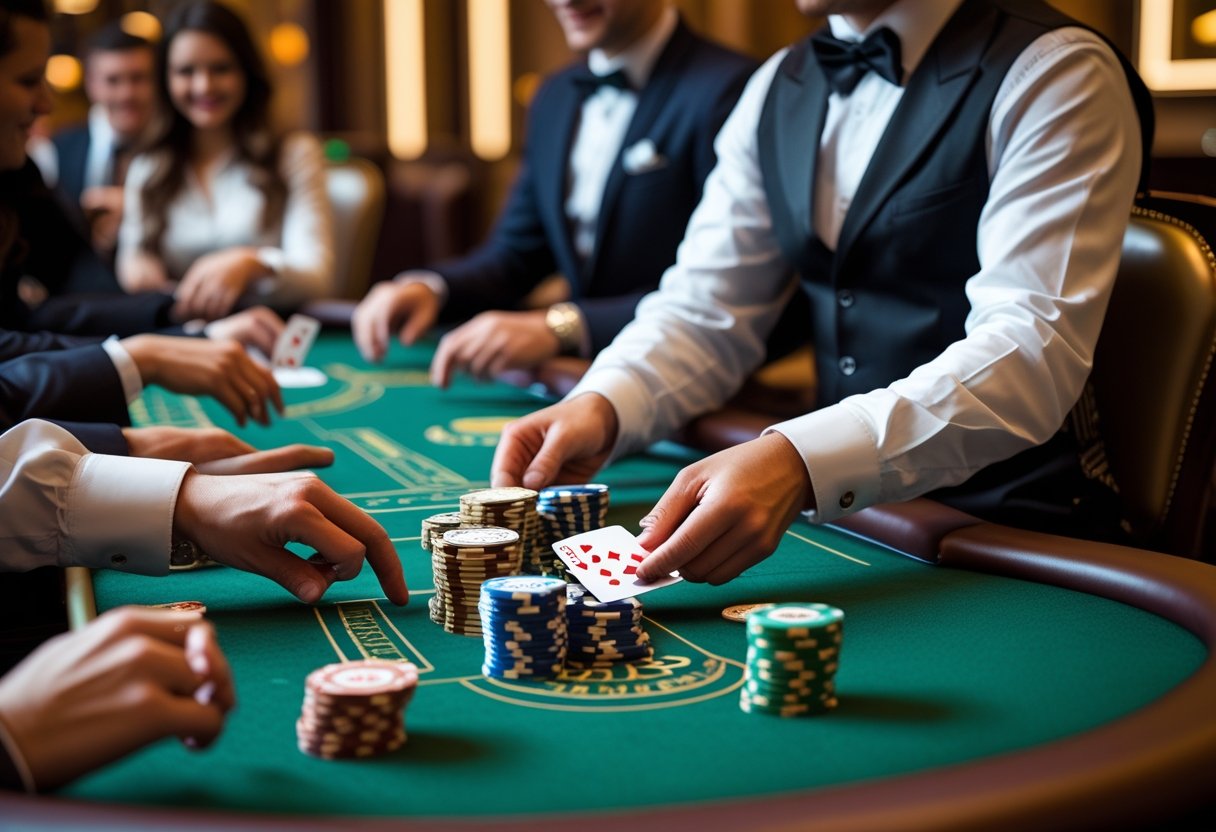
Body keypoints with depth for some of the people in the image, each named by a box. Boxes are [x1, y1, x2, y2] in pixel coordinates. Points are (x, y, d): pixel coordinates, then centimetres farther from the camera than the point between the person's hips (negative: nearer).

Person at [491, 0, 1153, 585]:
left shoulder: (1055, 73, -10)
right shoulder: (778, 87, 11)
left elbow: (1035, 350, -23)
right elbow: (704, 309, 11)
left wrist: (802, 460, -38)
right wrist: (601, 405, -12)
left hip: (1009, 536, -6)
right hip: (840, 517, 6)